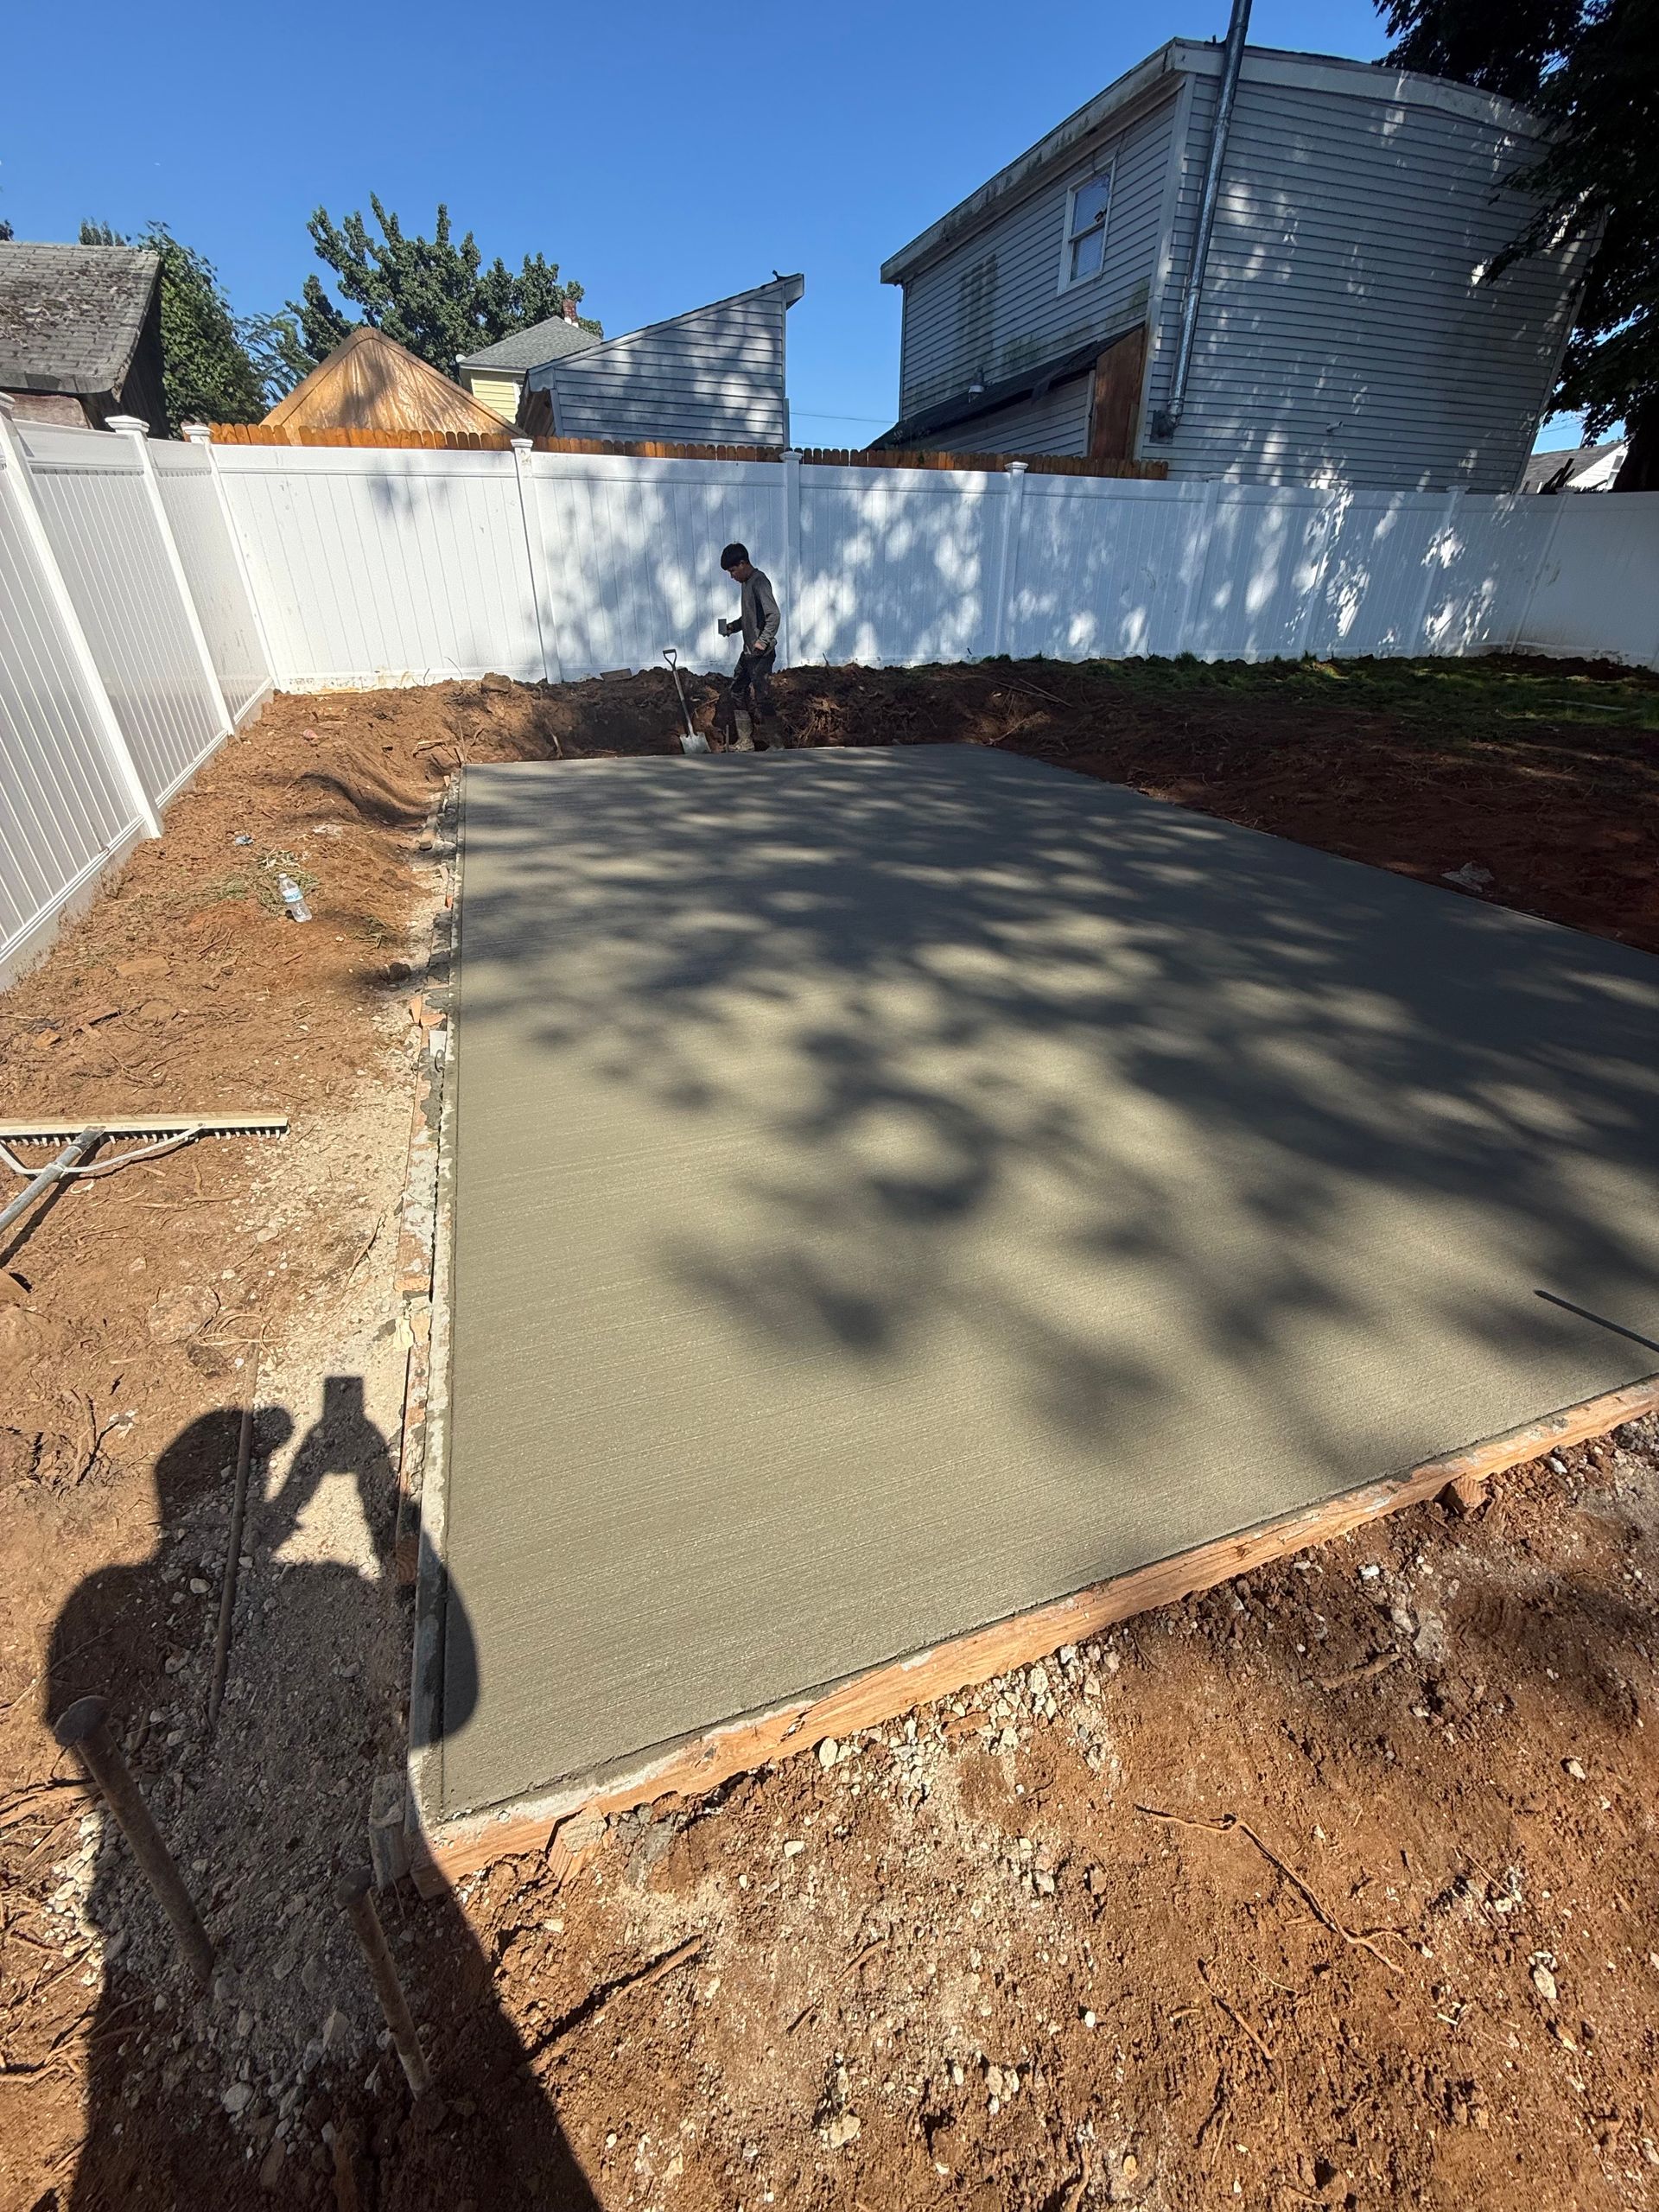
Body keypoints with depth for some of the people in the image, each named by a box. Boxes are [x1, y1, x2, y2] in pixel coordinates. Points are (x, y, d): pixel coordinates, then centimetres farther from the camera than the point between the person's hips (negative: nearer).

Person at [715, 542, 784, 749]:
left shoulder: (759, 582, -13)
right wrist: (733, 627, 11)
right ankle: (743, 744, 16)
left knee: (758, 699, -10)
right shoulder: (747, 583, 16)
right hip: (748, 652, 10)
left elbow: (774, 615, -22)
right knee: (734, 694, 11)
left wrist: (763, 641, -25)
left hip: (761, 654, -10)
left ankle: (775, 744, -2)